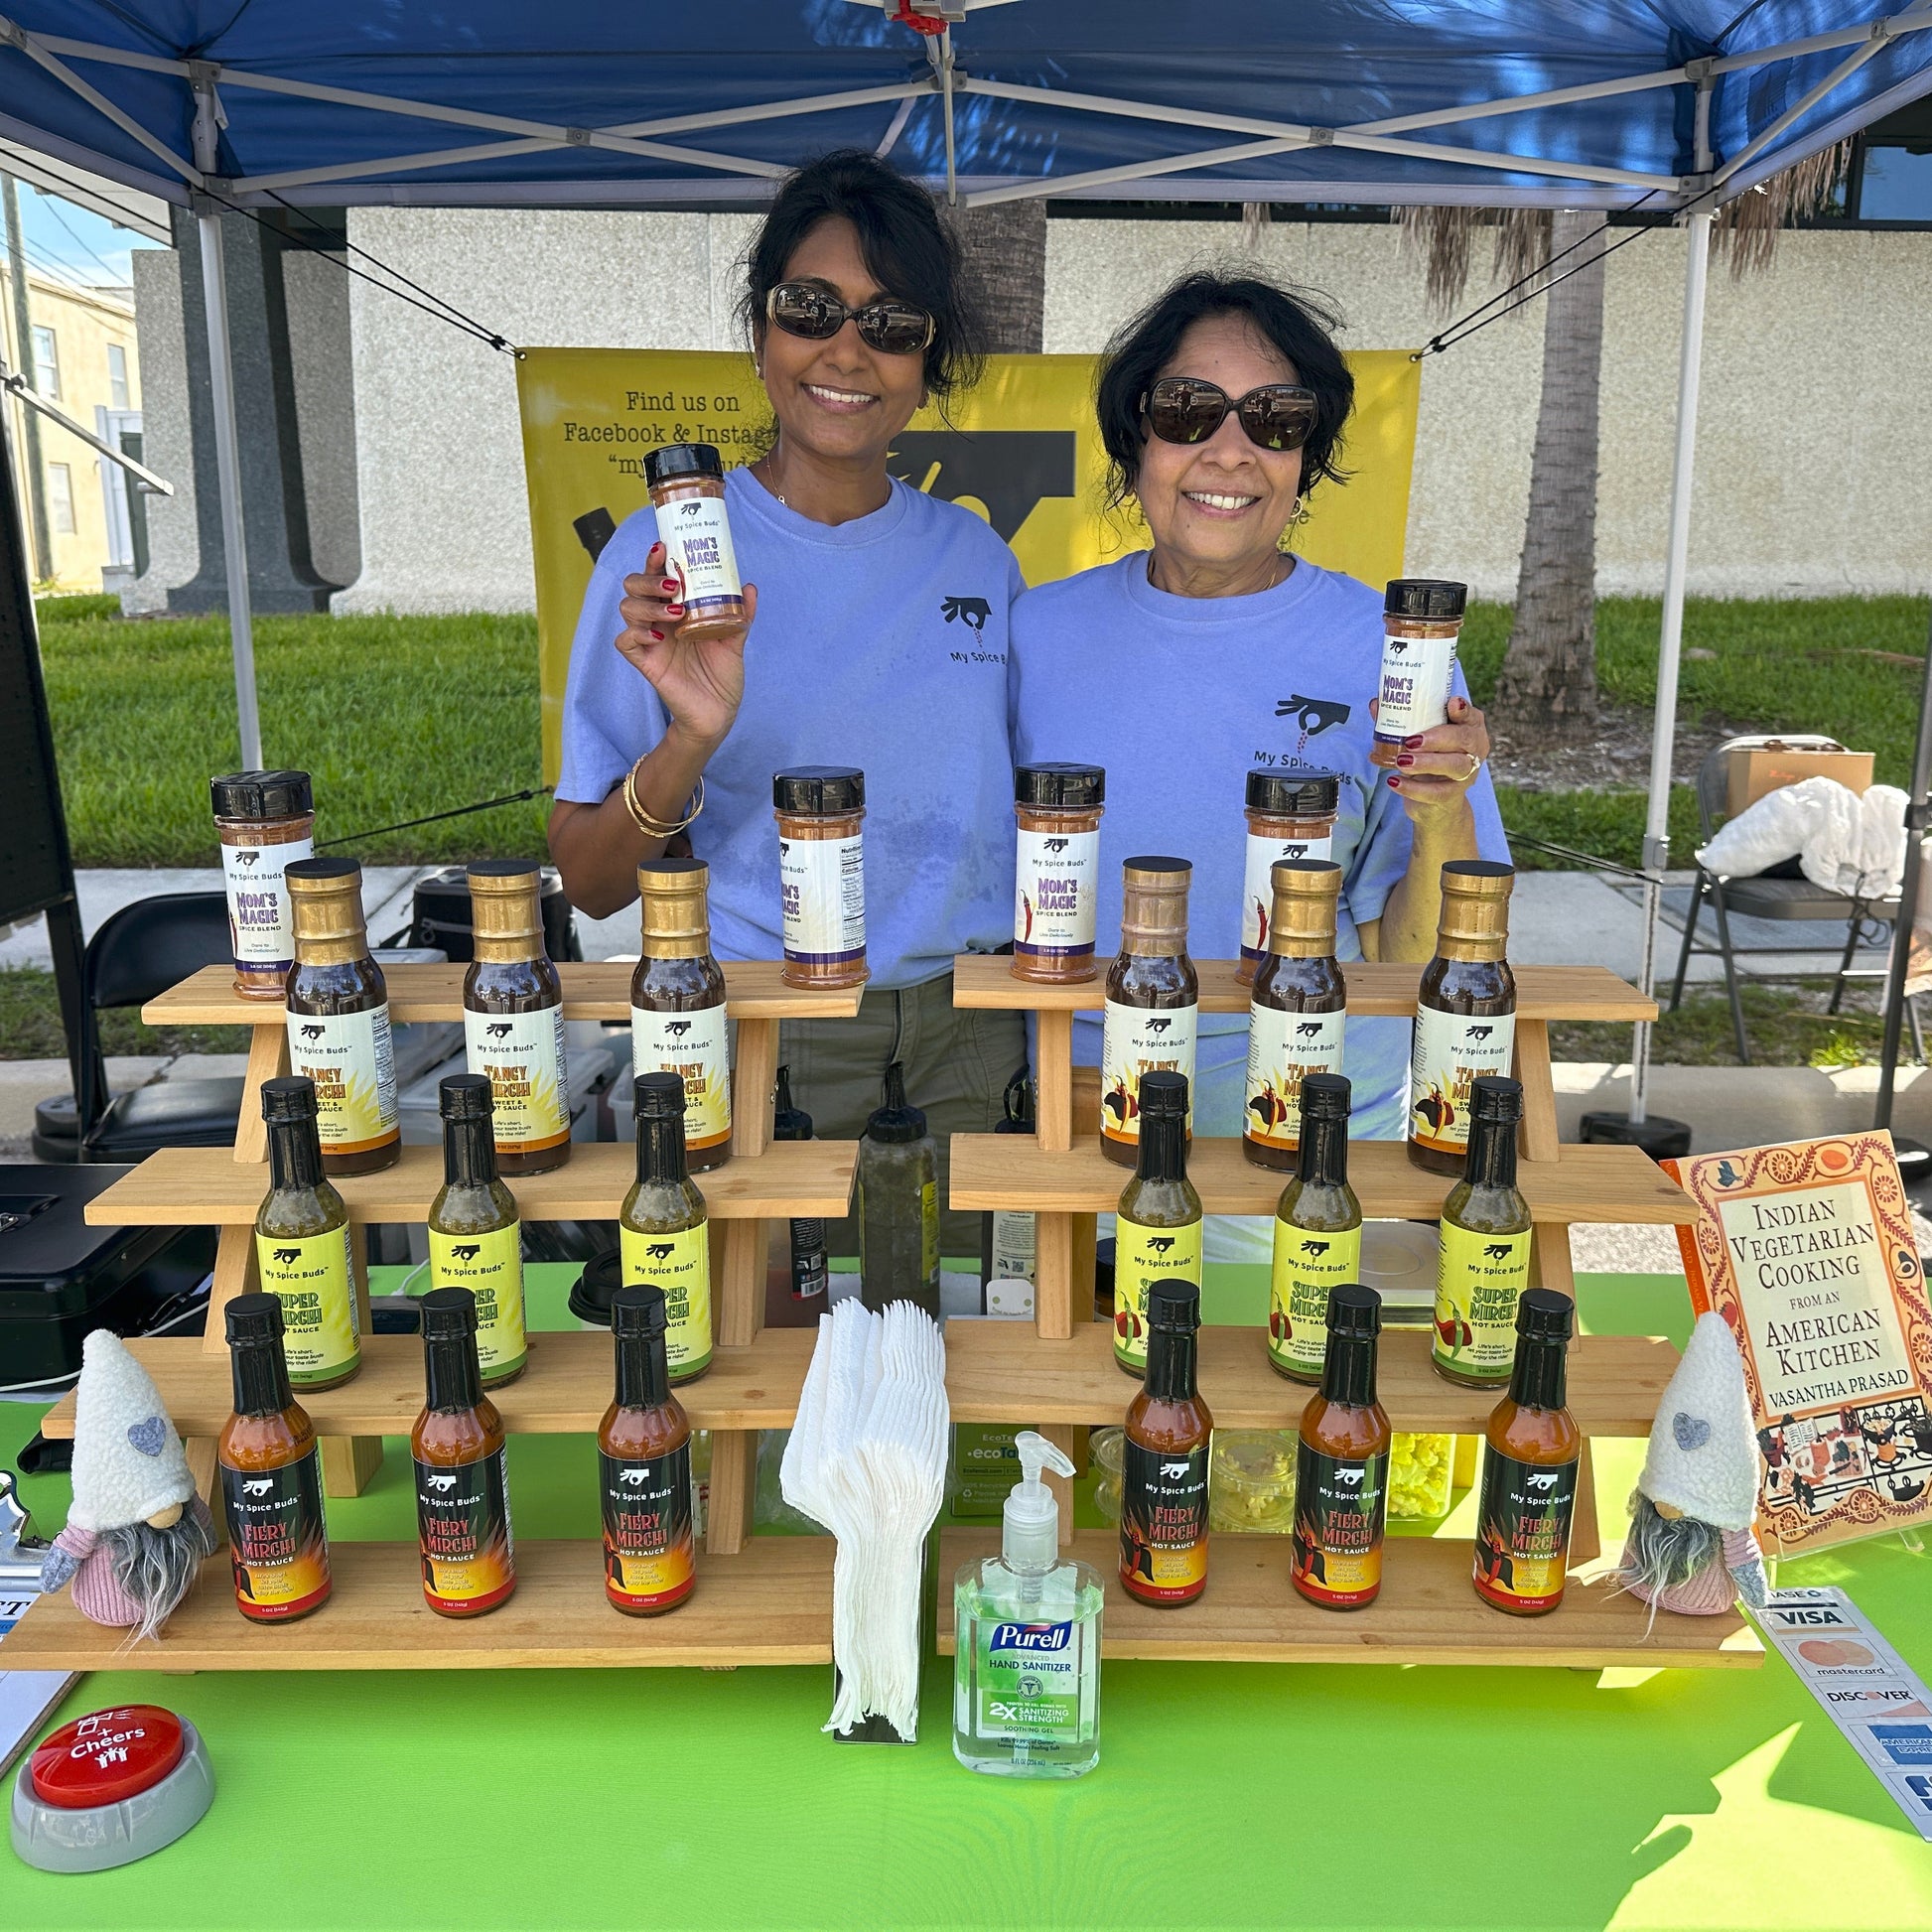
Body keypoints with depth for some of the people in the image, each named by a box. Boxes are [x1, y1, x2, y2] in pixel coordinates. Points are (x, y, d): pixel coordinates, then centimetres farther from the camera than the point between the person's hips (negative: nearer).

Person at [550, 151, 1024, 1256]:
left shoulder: (978, 560, 4)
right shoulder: (664, 554, -6)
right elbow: (591, 885, -7)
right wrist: (689, 741, -25)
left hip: (967, 1043, 3)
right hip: (754, 1039, -3)